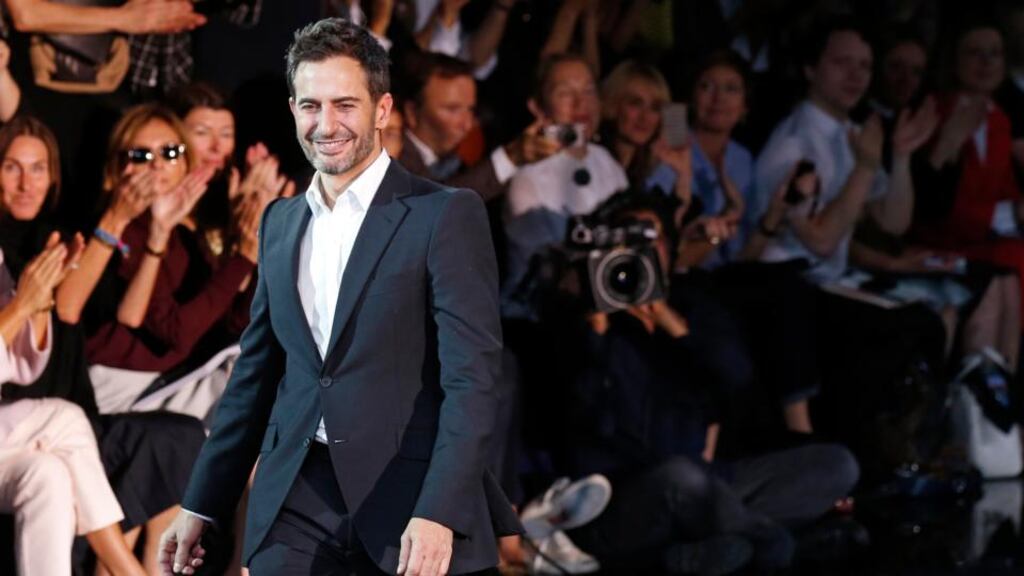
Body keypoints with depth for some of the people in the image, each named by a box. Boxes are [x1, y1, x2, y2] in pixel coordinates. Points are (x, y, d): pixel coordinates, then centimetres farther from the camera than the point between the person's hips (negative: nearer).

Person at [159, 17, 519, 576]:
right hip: (294, 504, 5)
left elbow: (472, 377, -12)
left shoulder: (446, 216, -5)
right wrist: (201, 505, 18)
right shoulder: (279, 222, 14)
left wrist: (439, 514, -22)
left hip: (407, 503, -5)